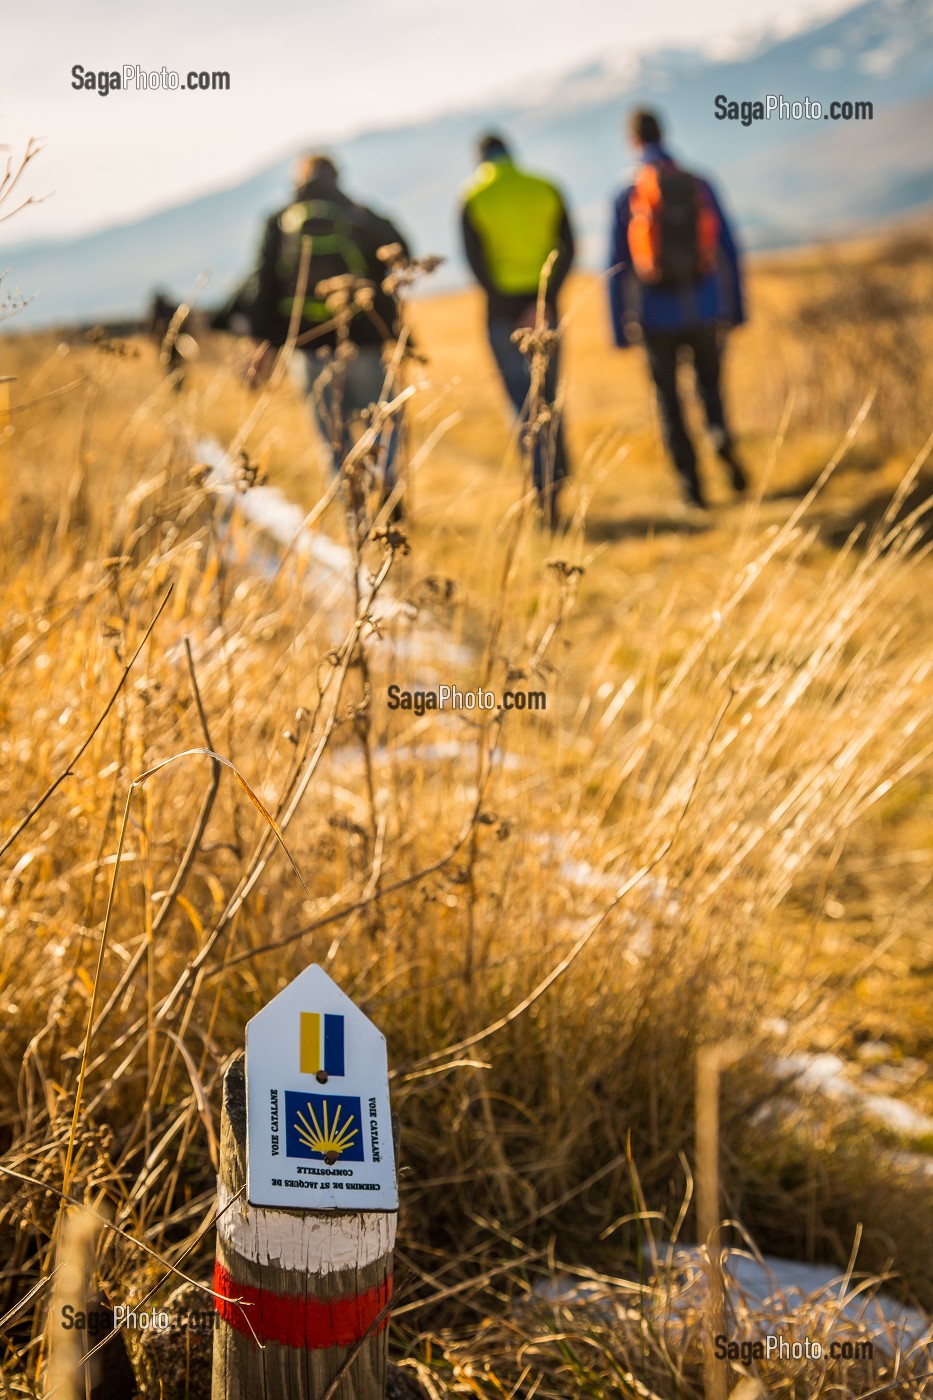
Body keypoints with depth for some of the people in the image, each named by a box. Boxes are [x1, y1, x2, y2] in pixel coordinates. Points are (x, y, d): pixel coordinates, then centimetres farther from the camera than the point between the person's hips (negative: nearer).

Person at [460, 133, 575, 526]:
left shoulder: (472, 199, 0)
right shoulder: (547, 191, 6)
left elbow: (477, 261, -9)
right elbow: (566, 249, -4)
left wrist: (508, 307, -12)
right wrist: (545, 300, -10)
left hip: (503, 312, -2)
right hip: (546, 308, 2)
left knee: (525, 405, 0)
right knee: (549, 398, 17)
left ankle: (547, 494, -6)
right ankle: (557, 475, 20)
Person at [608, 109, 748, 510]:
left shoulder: (627, 197, -4)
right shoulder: (700, 187, 1)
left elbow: (617, 269, -3)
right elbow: (728, 251, 2)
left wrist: (621, 330, 3)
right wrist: (735, 310, 10)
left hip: (657, 317, -1)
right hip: (705, 312, 1)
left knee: (668, 399, 11)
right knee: (710, 385, 20)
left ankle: (692, 484, 5)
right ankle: (722, 437, -10)